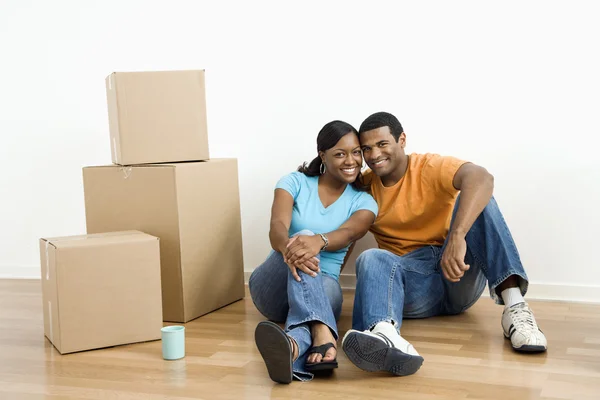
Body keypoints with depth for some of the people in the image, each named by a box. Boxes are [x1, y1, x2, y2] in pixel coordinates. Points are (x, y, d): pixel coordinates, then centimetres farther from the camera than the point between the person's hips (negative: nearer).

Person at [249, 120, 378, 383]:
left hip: (323, 286, 1)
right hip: (273, 287, 0)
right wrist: (288, 248, -44)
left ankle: (294, 345, -72)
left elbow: (347, 234, -20)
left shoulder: (363, 201, 4)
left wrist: (318, 241, -45)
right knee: (303, 238, -34)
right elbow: (277, 227, -17)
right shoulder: (295, 182, 2)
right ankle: (322, 333, -63)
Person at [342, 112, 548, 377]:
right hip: (413, 282, 2)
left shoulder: (431, 167, -4)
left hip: (459, 276, -1)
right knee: (371, 259, -29)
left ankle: (514, 305, -34)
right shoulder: (365, 185, 10)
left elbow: (481, 178, -26)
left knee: (474, 196, -20)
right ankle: (384, 334, -64)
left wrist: (457, 236, -43)